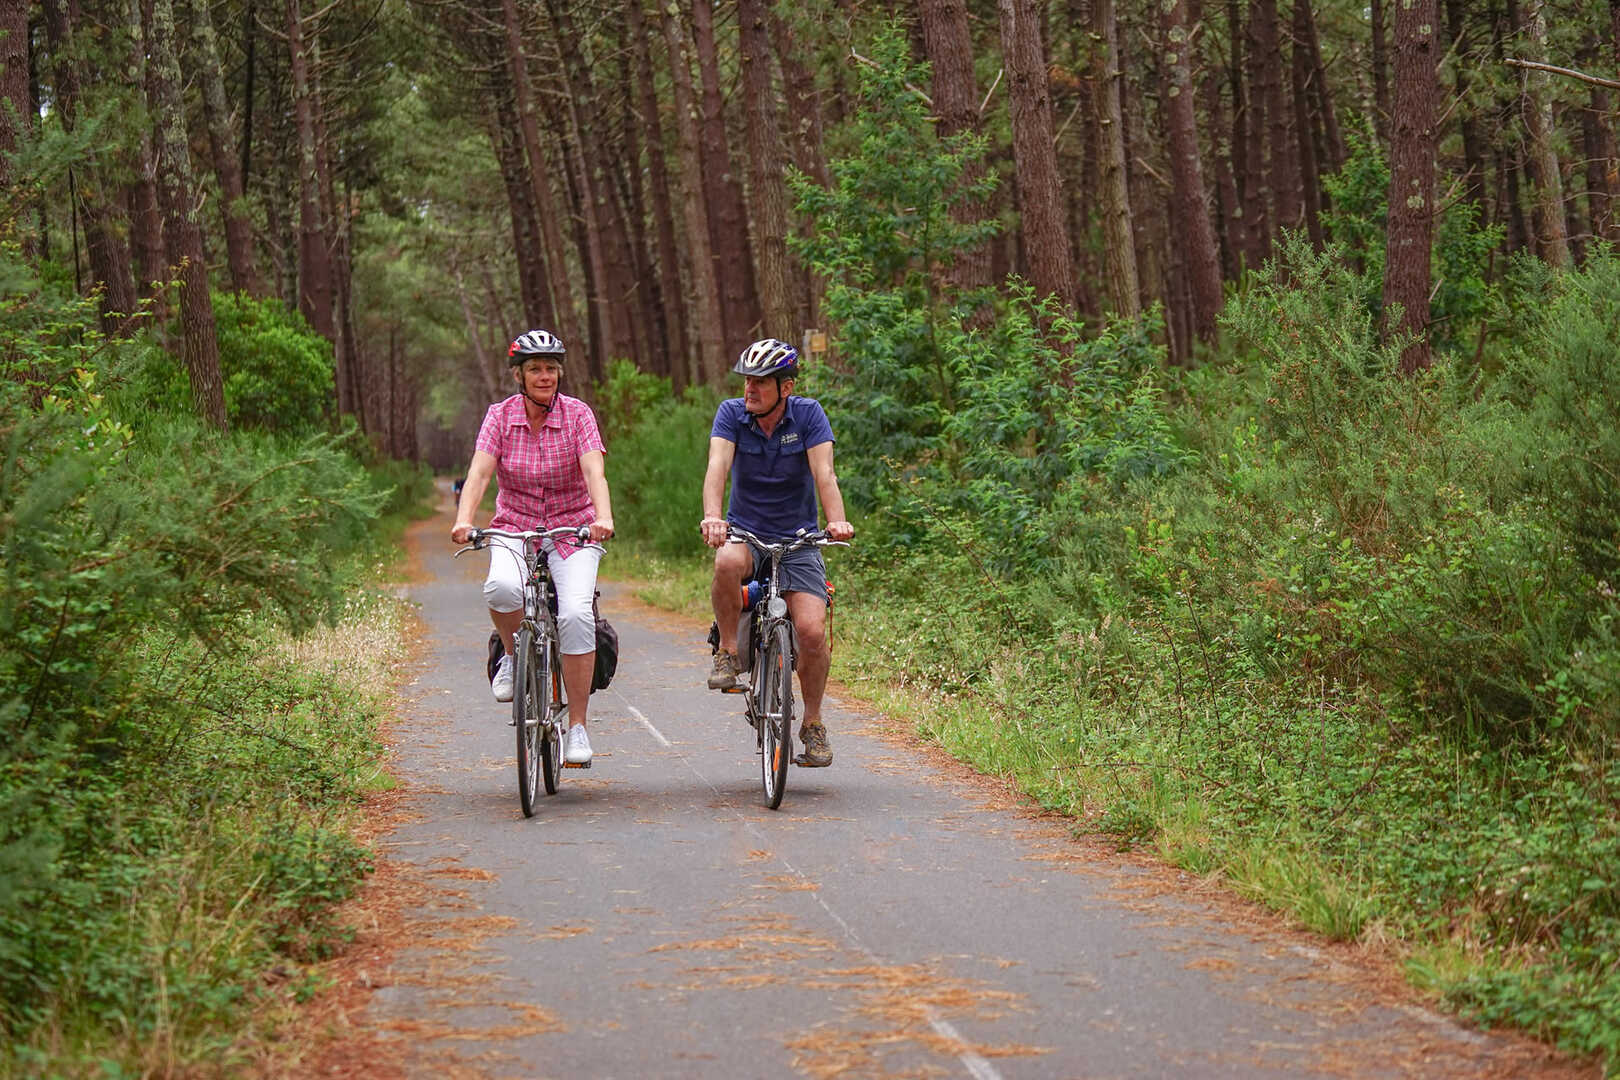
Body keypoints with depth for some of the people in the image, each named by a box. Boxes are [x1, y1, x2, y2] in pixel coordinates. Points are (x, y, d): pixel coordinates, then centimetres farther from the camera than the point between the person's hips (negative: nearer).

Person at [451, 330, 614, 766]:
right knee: (502, 588, -33)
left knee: (576, 614, -24)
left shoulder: (578, 414, -6)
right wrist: (463, 520, -32)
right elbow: (480, 471, -14)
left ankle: (578, 726, -13)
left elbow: (594, 472, -19)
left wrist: (604, 518, -37)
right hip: (515, 529, 1)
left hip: (573, 531, -1)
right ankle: (514, 656, 0)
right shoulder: (500, 415, -3)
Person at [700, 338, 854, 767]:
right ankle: (728, 652, -14)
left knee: (812, 630, -17)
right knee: (728, 563, -38)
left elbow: (824, 473, -17)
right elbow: (717, 466, -20)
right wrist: (712, 516, -39)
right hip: (745, 532, 0)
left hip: (797, 539, 0)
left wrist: (837, 521, -36)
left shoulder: (808, 414, -6)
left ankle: (813, 724, 6)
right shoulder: (732, 413, -5)